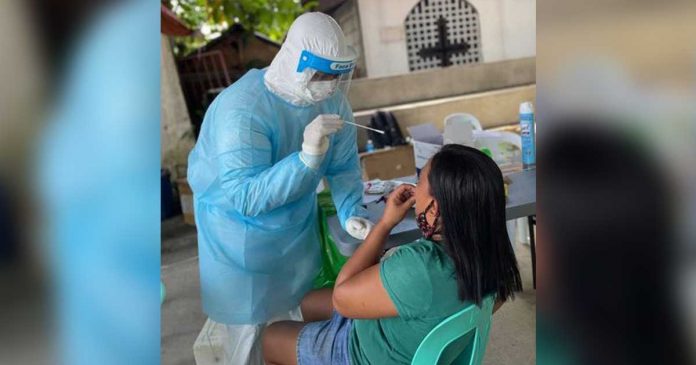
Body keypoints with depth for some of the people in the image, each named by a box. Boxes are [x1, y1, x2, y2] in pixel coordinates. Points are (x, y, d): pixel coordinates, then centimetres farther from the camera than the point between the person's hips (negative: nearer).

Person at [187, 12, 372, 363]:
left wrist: (352, 212, -21)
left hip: (299, 223, 6)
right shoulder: (242, 108, -33)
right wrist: (307, 157, -46)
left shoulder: (331, 99, -14)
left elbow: (343, 166, -5)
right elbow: (244, 197, -37)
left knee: (300, 308, 24)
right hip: (242, 233, -5)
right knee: (250, 322, 13)